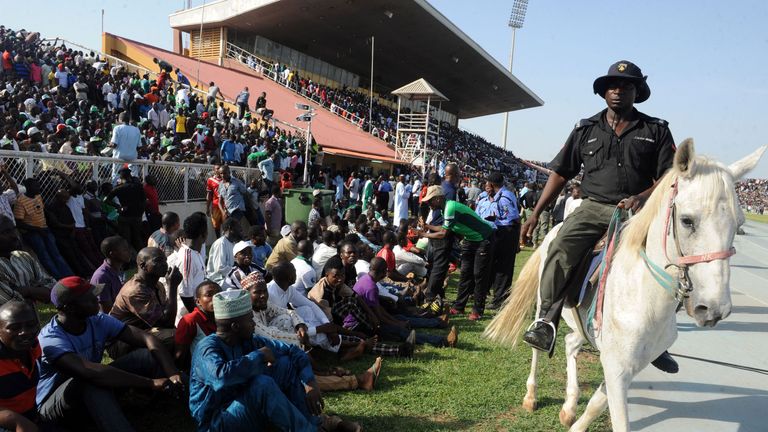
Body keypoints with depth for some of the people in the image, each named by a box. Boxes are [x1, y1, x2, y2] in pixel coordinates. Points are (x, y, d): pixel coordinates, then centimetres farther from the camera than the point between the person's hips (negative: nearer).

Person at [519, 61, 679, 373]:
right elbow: (560, 173, 13)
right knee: (562, 248, -28)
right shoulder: (587, 130, 14)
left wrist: (641, 198, -17)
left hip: (638, 212, 0)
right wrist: (536, 214, 6)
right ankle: (546, 321, -25)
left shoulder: (656, 130, 10)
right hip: (594, 208, 0)